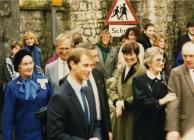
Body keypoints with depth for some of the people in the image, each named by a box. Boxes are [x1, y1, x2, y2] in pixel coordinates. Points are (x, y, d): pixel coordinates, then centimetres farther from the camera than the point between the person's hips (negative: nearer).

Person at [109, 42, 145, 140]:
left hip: (133, 114, -6)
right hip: (119, 114, 6)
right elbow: (112, 90, 9)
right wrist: (117, 102, -10)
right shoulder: (119, 70, 13)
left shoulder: (142, 71, -11)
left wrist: (125, 103, -14)